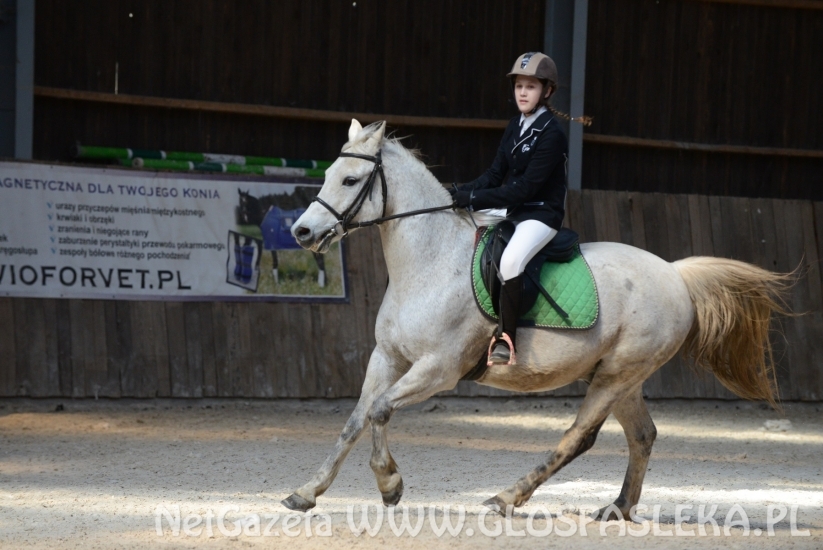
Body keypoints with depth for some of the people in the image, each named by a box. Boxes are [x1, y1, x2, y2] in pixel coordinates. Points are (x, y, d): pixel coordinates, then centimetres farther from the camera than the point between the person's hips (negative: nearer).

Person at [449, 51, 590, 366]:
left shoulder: (551, 134, -15)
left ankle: (505, 339, -28)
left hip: (541, 214, -10)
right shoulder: (515, 129, 11)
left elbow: (524, 188, -20)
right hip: (510, 210, 10)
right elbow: (494, 175, 10)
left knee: (511, 260, -35)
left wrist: (475, 199, -23)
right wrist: (461, 193, -7)